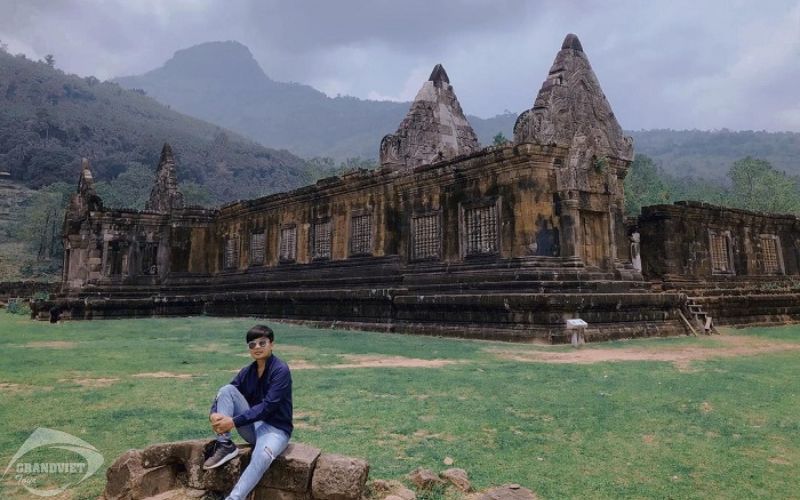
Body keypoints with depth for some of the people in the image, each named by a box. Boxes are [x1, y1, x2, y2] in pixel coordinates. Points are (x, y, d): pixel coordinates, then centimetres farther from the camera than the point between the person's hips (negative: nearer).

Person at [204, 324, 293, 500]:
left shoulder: (281, 370, -15)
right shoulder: (246, 372, 5)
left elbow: (268, 406, -23)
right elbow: (224, 396, 2)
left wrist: (234, 422, -27)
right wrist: (214, 414, -21)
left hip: (275, 428, -6)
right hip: (252, 425, 6)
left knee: (262, 455, -40)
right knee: (227, 389, -11)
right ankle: (225, 446, -13)